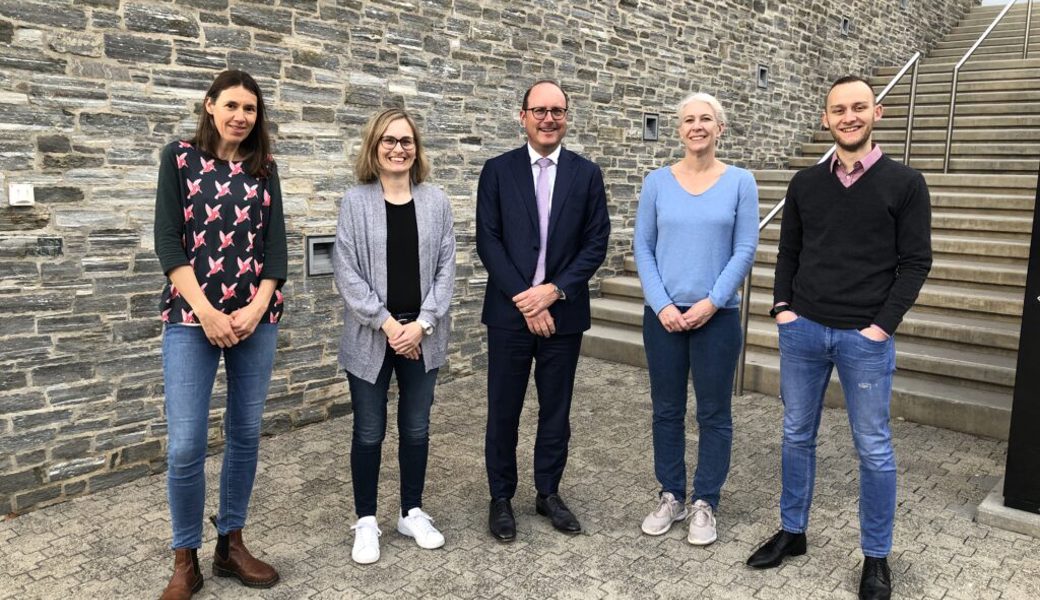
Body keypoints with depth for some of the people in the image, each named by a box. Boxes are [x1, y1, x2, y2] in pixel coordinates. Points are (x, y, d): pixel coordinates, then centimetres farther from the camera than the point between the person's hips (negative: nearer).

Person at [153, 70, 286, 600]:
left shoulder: (264, 169, 10)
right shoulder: (180, 157, 3)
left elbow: (275, 244, 4)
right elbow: (168, 241, -5)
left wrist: (256, 308, -9)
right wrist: (205, 312, -13)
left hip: (256, 317, 3)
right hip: (191, 317, -3)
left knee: (245, 433, 8)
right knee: (185, 445, -6)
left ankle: (230, 544, 23)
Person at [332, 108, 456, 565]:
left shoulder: (436, 202, 3)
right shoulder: (355, 201, -3)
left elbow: (445, 268, 1)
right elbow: (346, 272, -7)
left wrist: (422, 324, -9)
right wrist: (386, 323, -14)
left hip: (423, 335, 2)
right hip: (371, 336, -2)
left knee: (416, 428, 12)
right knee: (369, 432, 8)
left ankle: (412, 513, 29)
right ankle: (366, 521, 24)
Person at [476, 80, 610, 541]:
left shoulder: (587, 174, 4)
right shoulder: (497, 171, 1)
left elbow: (596, 243, 0)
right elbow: (488, 242, -5)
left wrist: (554, 290, -13)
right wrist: (525, 299, -13)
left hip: (563, 312, 1)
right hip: (509, 312, -1)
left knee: (556, 410, 12)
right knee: (503, 411, 7)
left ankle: (549, 493, 28)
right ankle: (501, 498, 23)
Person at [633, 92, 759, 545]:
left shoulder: (740, 182, 0)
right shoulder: (657, 182, 2)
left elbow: (745, 250, -3)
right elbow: (642, 248, 1)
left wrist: (711, 303, -12)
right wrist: (662, 305, -10)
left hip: (717, 315, -1)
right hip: (663, 314, 1)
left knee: (714, 413, 6)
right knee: (666, 409, 10)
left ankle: (705, 504, 21)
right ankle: (671, 496, 25)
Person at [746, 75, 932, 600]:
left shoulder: (905, 183, -1)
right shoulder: (805, 183, 7)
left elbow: (916, 261, -3)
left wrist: (883, 325, -11)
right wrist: (783, 307, 0)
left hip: (865, 338, -3)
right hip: (802, 329, 3)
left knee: (873, 448, 6)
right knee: (797, 435, 12)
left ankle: (876, 557, 22)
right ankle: (792, 531, 29)